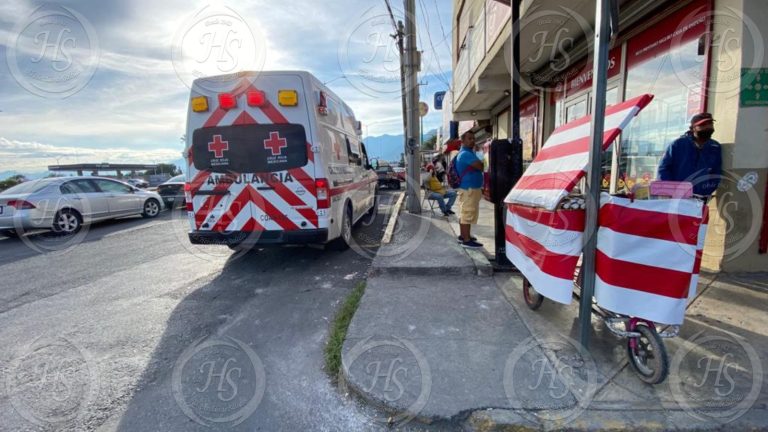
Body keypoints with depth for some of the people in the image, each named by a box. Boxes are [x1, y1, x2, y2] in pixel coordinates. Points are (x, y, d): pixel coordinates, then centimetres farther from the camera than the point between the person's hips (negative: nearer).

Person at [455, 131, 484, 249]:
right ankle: (467, 240, -6)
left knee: (464, 214, 15)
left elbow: (478, 166, 24)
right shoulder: (466, 154, -17)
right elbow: (480, 166, -24)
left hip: (468, 188, 11)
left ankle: (463, 236, 24)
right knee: (468, 214, -9)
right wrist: (482, 163, -3)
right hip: (470, 189, -11)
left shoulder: (468, 153, 18)